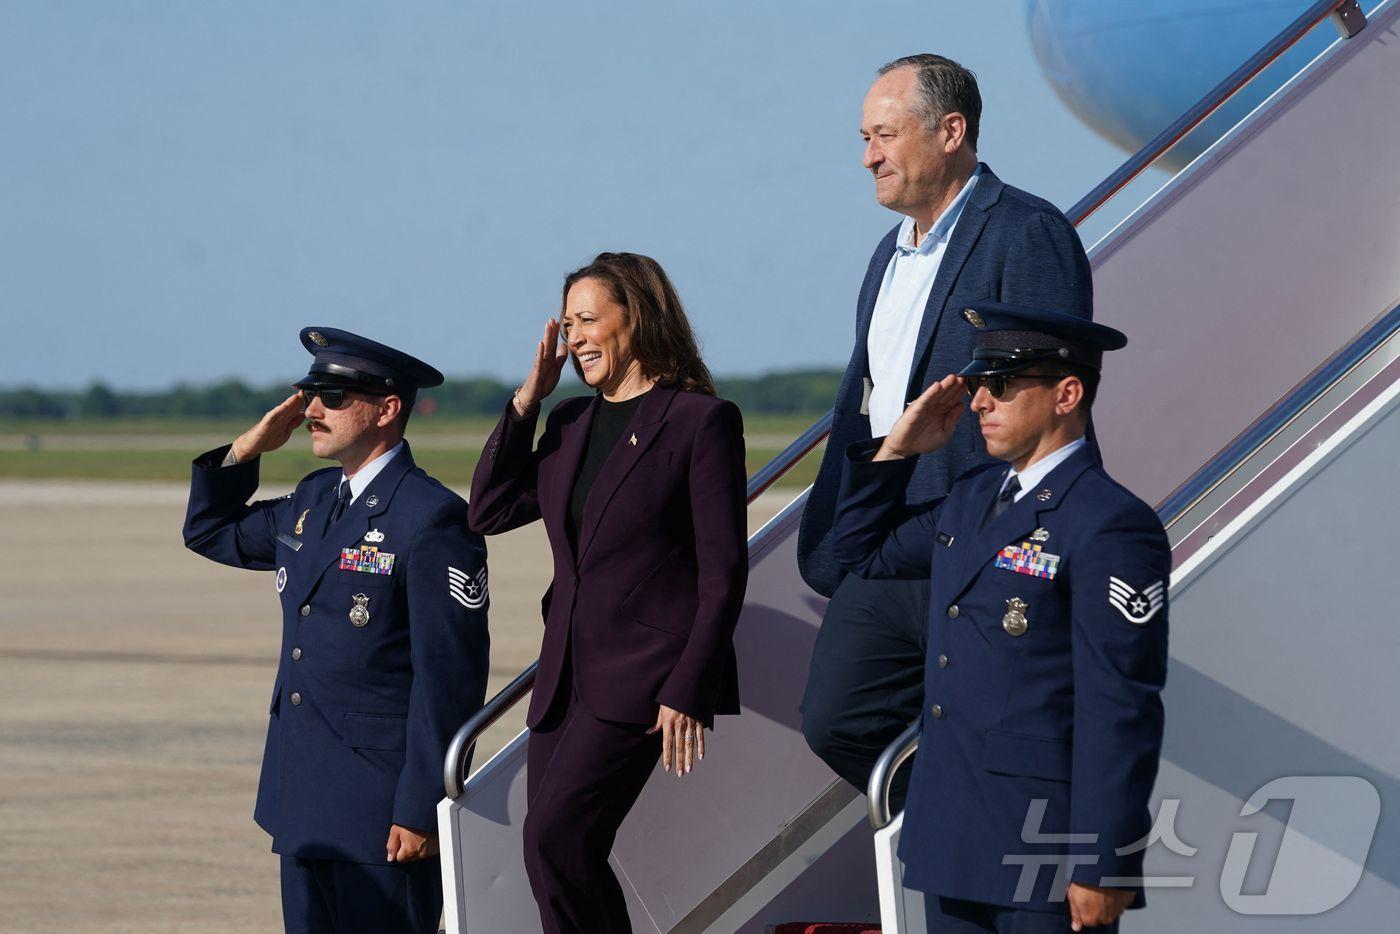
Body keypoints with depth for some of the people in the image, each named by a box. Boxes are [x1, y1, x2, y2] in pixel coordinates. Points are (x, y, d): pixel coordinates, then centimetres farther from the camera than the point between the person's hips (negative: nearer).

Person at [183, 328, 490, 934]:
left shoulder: (431, 518, -13)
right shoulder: (312, 502, 13)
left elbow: (450, 675, -16)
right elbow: (209, 532, 28)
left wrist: (421, 810, -17)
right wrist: (247, 449, 10)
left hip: (381, 815, -8)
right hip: (303, 807, 8)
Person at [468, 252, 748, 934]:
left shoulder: (701, 421, -5)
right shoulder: (570, 422, 17)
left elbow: (723, 571, -8)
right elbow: (489, 511, 12)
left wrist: (689, 692, -14)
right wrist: (527, 397, 8)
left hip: (640, 678, -8)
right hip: (566, 675, 8)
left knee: (555, 835, -21)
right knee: (559, 854, 3)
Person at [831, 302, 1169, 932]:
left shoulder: (1110, 526, -13)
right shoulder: (973, 497, 13)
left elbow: (1122, 712, -17)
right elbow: (860, 550, 28)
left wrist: (1103, 870, -19)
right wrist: (897, 448, 12)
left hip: (1046, 852, -8)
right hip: (955, 847, 8)